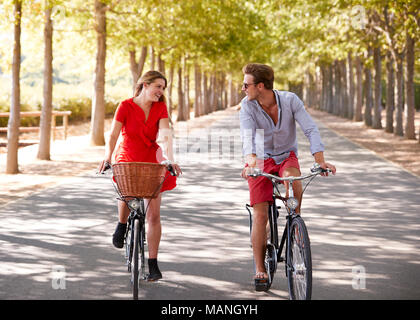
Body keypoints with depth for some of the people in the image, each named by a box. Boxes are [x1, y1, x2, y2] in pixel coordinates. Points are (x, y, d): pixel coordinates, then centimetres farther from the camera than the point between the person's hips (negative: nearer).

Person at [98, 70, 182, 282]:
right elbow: (113, 134, -20)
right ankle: (122, 225, 4)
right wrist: (107, 157, -37)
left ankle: (153, 264, 4)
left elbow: (166, 135, -17)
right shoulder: (126, 106, -11)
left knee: (153, 214, -4)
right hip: (127, 160, -1)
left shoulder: (160, 108, -4)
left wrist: (170, 159, -33)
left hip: (151, 161, 2)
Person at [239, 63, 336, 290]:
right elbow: (247, 137, -30)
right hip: (260, 160, 0)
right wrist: (251, 162, -49)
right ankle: (260, 270, 1)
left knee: (292, 178, -36)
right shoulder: (247, 106, -17)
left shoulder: (290, 100, -18)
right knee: (260, 215, -8)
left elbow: (311, 130, -22)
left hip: (286, 156, 0)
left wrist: (321, 161, -36)